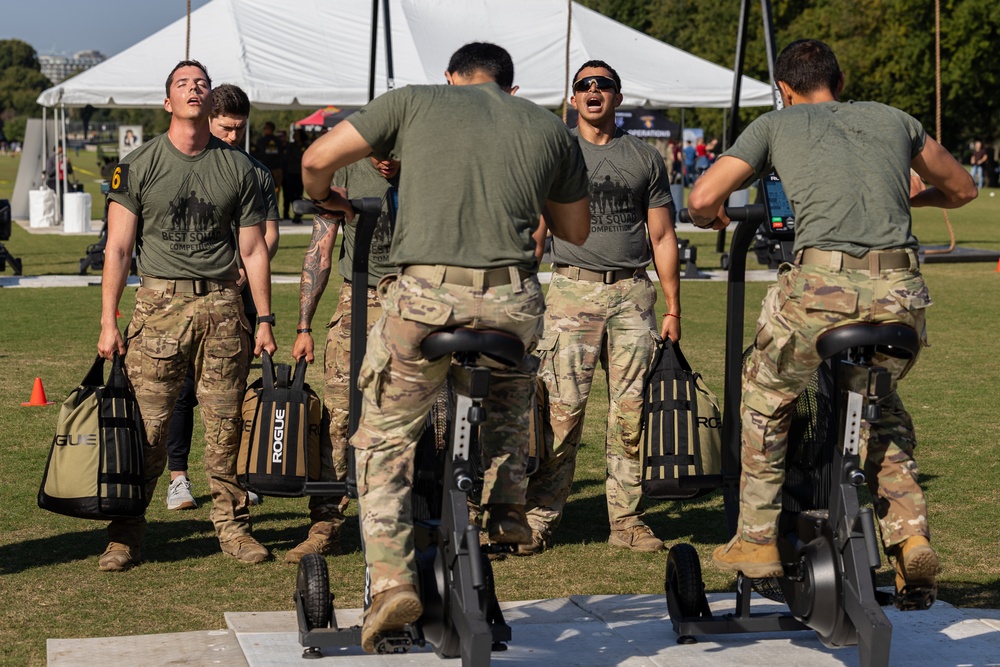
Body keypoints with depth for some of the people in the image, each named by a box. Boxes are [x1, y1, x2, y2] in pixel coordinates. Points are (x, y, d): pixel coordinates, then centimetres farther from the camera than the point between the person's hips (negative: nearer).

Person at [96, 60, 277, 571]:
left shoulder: (237, 167, 10)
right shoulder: (138, 165, 4)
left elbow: (253, 249, 13)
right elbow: (117, 247, 1)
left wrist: (265, 319, 9)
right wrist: (108, 322, -5)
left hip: (222, 305, 2)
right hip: (160, 302, -2)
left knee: (227, 425, 2)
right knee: (145, 426, -4)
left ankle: (232, 525, 14)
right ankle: (125, 534, 5)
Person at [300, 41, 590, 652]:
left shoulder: (415, 101, 12)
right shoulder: (551, 127, 18)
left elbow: (318, 158, 8)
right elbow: (576, 231, 28)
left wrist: (326, 198, 29)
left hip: (425, 297, -2)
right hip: (514, 302, 2)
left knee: (384, 441, 14)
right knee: (510, 383, 37)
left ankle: (392, 579, 1)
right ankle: (506, 508, 30)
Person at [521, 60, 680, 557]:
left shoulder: (645, 158, 14)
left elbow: (662, 236, 15)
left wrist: (673, 309, 8)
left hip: (632, 293, 2)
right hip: (573, 290, -2)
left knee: (632, 412, 0)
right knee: (561, 411, -7)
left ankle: (627, 520, 8)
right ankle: (538, 520, -1)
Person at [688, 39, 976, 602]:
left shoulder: (776, 125, 17)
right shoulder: (893, 119, 26)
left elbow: (702, 199, 8)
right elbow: (962, 189, 37)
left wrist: (716, 218, 31)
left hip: (822, 286, -3)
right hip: (902, 294, 3)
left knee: (766, 397, 24)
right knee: (880, 402, 31)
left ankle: (758, 540, 26)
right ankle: (911, 531, 15)